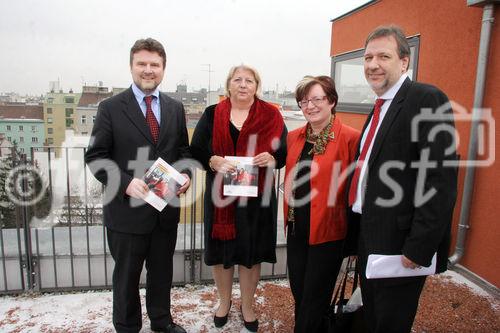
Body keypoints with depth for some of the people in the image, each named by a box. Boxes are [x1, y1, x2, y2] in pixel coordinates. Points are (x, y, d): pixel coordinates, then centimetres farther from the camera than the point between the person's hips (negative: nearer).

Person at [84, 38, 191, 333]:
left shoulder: (175, 108, 6)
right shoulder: (111, 107, -6)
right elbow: (95, 156, -7)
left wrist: (185, 175, -9)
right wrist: (126, 182, -23)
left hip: (167, 207, 4)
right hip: (128, 208, -3)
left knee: (163, 271, 20)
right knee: (127, 274, 15)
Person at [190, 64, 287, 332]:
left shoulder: (271, 116, 2)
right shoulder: (212, 114, 2)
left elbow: (286, 152, 3)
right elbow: (195, 150, -1)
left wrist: (271, 158, -19)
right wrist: (214, 161, -21)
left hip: (257, 196, 0)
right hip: (221, 195, 1)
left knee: (251, 252, 10)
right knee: (220, 250, 11)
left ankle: (247, 305, 33)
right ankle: (224, 301, 37)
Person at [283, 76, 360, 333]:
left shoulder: (350, 138, -15)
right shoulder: (294, 137, 5)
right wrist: (289, 218, 12)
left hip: (327, 232, -6)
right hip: (296, 230, 6)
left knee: (314, 300, 11)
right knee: (299, 293, 20)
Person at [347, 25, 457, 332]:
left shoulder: (427, 99, -15)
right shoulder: (380, 106, 13)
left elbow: (441, 180, -22)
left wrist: (419, 246, -22)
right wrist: (359, 231, 13)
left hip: (399, 242, -8)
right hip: (370, 236, 8)